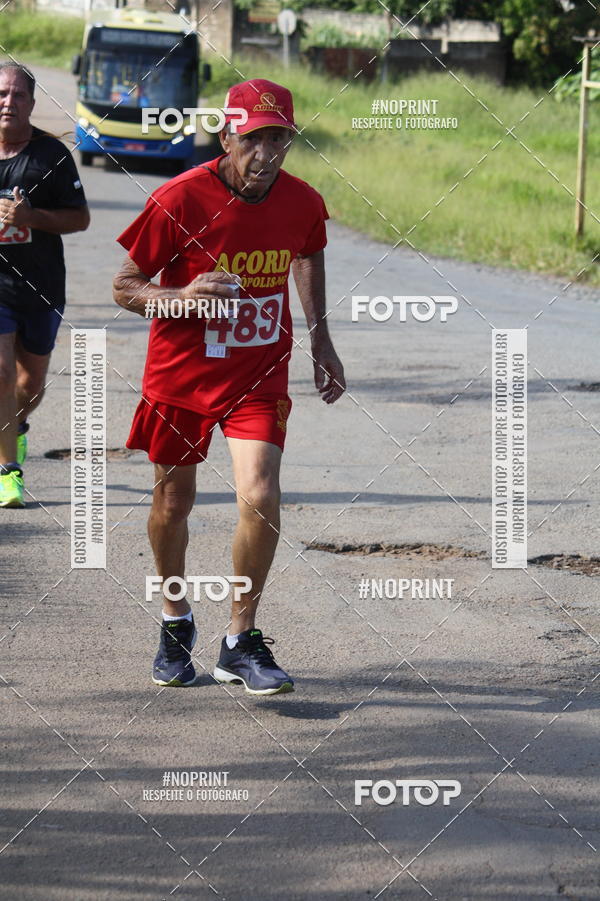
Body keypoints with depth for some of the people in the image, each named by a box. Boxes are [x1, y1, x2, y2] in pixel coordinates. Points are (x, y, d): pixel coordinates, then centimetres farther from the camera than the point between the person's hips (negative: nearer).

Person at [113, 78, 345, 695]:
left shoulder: (302, 203, -8)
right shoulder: (179, 199, -18)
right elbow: (125, 287, -11)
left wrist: (321, 343, 18)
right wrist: (184, 296, -30)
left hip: (259, 375, 1)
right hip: (180, 373, -1)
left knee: (260, 500, -16)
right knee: (173, 501, 13)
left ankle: (240, 644, 0)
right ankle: (175, 624, 39)